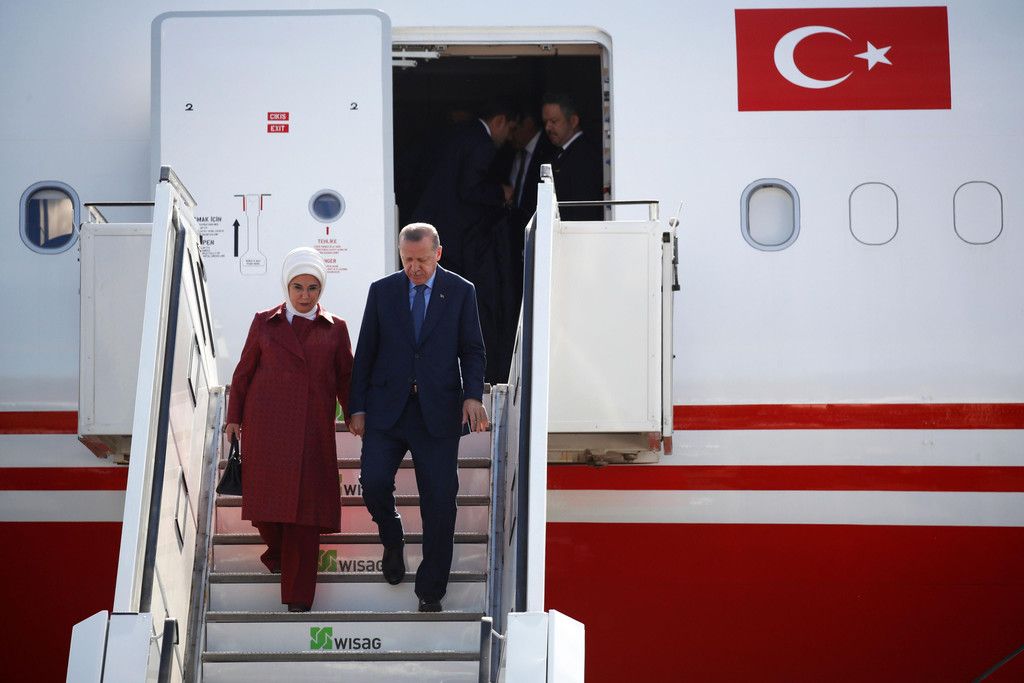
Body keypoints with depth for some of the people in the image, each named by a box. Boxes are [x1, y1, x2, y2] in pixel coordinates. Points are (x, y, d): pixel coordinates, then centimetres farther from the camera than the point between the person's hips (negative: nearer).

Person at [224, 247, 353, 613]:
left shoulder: (334, 329, 10)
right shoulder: (265, 323, 9)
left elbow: (346, 379, 12)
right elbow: (244, 372, 11)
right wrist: (234, 417, 7)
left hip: (312, 430, 0)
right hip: (266, 425, 0)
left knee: (305, 506, -4)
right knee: (267, 498, -2)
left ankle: (298, 597, 2)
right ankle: (278, 551, 32)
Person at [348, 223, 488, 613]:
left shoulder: (460, 292, 4)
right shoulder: (382, 291, 6)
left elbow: (472, 350, 5)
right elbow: (365, 353, 8)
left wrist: (473, 395, -11)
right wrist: (358, 407, 3)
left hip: (438, 412, -1)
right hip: (387, 406, 1)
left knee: (439, 500, -2)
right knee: (373, 481, -14)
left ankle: (431, 591, 9)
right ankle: (392, 540, 20)